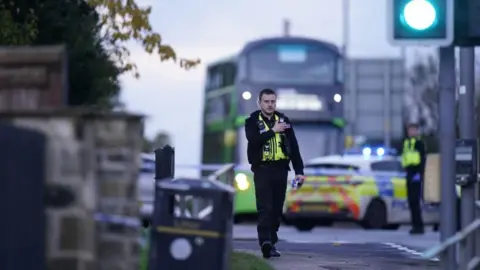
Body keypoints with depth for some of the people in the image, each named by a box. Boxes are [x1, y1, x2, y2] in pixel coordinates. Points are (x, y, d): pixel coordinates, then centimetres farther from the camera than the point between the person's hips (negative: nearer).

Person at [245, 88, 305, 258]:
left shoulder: (283, 120, 12)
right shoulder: (252, 121, 3)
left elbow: (294, 147, 10)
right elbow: (253, 140, -17)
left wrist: (299, 171, 4)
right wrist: (273, 131, -14)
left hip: (281, 169, 4)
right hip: (262, 169, -4)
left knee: (277, 209, 7)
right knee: (264, 208, -15)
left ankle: (271, 243, 15)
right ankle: (265, 241, -26)